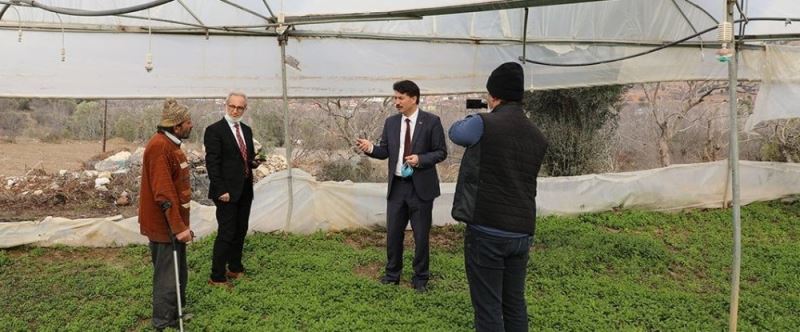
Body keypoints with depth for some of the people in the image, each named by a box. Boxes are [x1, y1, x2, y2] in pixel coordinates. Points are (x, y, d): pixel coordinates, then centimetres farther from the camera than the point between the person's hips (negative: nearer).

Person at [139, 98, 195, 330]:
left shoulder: (170, 144, 10)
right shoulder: (159, 146, -21)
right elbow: (163, 193, -25)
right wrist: (179, 227, -24)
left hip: (173, 222, 10)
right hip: (165, 225, -10)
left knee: (177, 273, 20)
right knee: (168, 276, 2)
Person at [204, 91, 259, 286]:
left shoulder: (246, 130, 13)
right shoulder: (214, 130, -9)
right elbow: (212, 163, -13)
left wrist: (254, 162, -4)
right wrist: (220, 190, -18)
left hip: (245, 190, 7)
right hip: (227, 191, -7)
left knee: (240, 232, 14)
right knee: (226, 233, -5)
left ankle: (235, 268, 29)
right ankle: (217, 277, 6)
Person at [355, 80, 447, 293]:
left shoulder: (431, 121, -7)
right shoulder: (391, 122, 6)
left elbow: (441, 152, -6)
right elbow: (385, 152, 5)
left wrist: (420, 159, -22)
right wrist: (371, 148, -15)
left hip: (421, 187, -4)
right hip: (397, 186, 4)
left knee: (421, 235, 6)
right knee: (393, 233, 11)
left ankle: (420, 278, 23)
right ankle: (392, 274, 29)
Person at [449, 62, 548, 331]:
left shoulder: (483, 124, -11)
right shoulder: (537, 137, 7)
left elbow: (455, 132, 8)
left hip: (486, 232, -6)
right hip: (522, 234, 6)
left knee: (488, 309, 2)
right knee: (515, 305, 17)